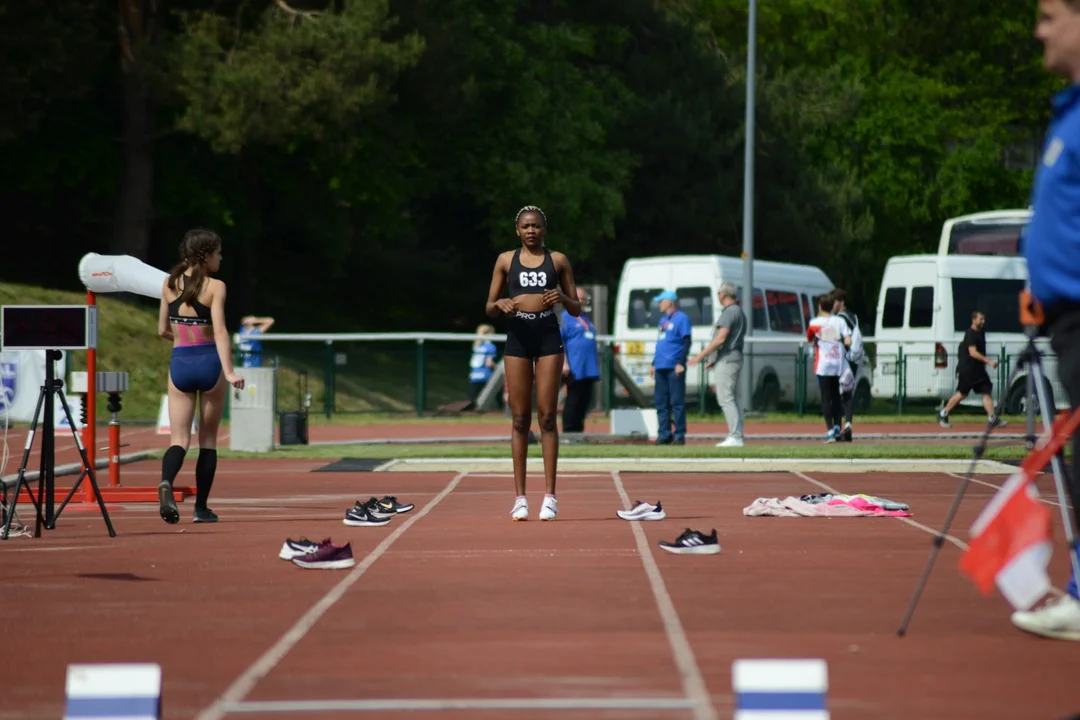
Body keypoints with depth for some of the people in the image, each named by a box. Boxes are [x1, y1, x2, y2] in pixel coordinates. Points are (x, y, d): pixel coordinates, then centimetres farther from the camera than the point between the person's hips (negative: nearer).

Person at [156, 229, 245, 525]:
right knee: (208, 439, 12)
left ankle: (166, 482, -31)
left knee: (179, 439, 0)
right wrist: (229, 372, -25)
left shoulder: (169, 284, 5)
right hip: (209, 362, -3)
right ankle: (201, 507, 16)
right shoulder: (215, 286, -8)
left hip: (180, 363, 3)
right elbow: (220, 330, -19)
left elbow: (163, 330, 11)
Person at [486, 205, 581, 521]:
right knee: (520, 418, 0)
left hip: (548, 335, -1)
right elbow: (489, 308, 11)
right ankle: (520, 498, 3)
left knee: (547, 417, -4)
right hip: (518, 336, 1)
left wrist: (562, 297, -12)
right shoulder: (506, 260, 9)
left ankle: (549, 496, -2)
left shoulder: (558, 260, 7)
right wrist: (501, 303, -11)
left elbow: (576, 310, 9)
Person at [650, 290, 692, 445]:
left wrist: (681, 363, -18)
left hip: (674, 368, -9)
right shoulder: (663, 320, 21)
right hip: (661, 367, 9)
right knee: (660, 402, 6)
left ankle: (679, 435, -6)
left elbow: (686, 343, -10)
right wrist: (653, 364, 22)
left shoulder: (681, 318, -4)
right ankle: (664, 434, 10)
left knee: (677, 402, -8)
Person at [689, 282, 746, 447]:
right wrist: (714, 360, 25)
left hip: (726, 360, -10)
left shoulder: (729, 312, -13)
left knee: (726, 399, -11)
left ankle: (735, 437, -16)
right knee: (733, 399, 10)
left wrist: (700, 356, -18)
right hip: (735, 358, 10)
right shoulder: (739, 312, 19)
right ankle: (737, 436, 10)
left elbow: (720, 339, -22)